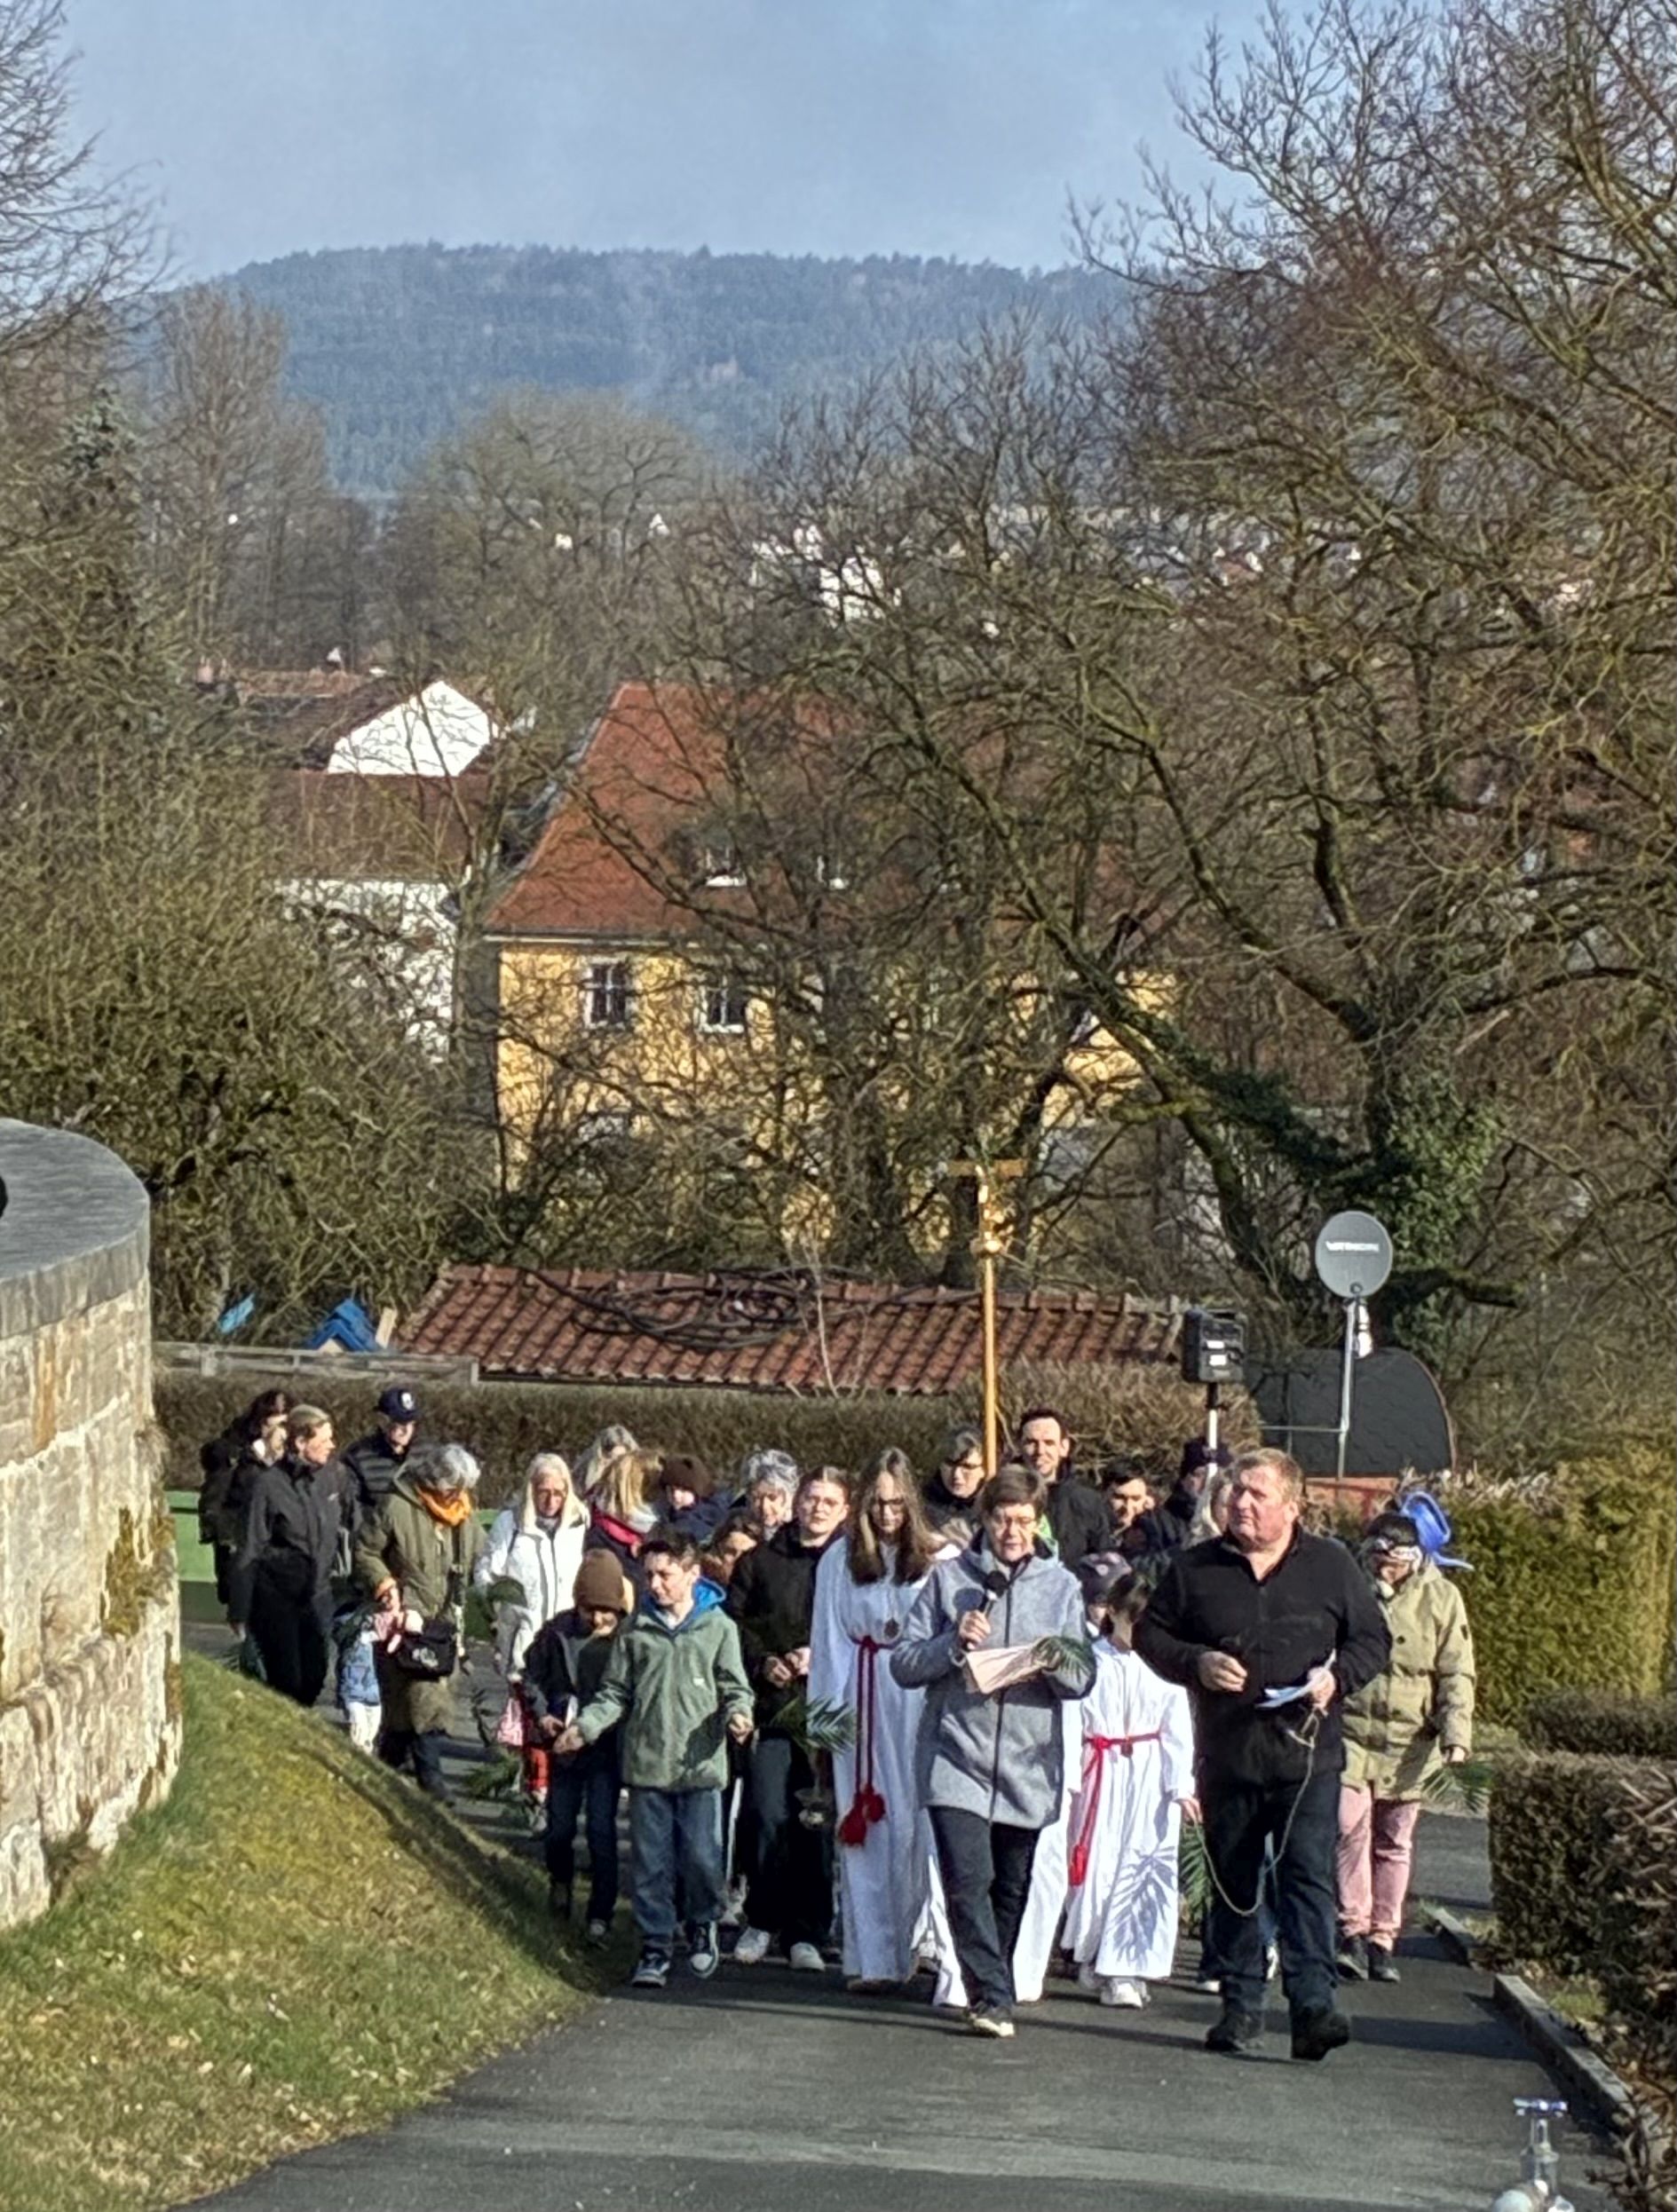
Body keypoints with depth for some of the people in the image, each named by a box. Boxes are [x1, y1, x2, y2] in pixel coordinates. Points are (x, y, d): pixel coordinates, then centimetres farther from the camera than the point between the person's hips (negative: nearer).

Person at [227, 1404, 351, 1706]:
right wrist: (239, 1611, -10)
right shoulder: (268, 1483, -16)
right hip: (277, 1597, -5)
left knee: (314, 1679, 8)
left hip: (317, 1594, 5)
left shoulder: (331, 1474, -1)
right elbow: (248, 1551, -12)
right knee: (287, 1680, -5)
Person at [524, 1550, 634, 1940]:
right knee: (560, 1827, 14)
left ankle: (600, 1914, 6)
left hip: (606, 1749, -3)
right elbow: (531, 1674, 6)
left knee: (601, 1830, -3)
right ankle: (560, 1882, 43)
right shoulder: (558, 1631, -7)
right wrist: (541, 1714, -4)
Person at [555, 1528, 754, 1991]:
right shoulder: (635, 1631, 8)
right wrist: (584, 1726, -3)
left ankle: (702, 1927, 25)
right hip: (647, 1765, 2)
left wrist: (736, 1714, -16)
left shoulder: (718, 1628, 3)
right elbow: (615, 1694, 11)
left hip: (701, 1765, -2)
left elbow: (734, 1688, 5)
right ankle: (655, 1946, 11)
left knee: (701, 1857, 0)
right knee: (652, 1861, 3)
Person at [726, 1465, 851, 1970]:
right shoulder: (759, 1562, 12)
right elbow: (734, 1623, 11)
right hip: (774, 1706, 1)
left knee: (819, 1821, 0)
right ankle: (761, 1921, 9)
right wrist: (764, 1662, -5)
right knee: (768, 1816, -6)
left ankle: (807, 1932, 8)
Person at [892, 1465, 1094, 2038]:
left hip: (1028, 1764, 2)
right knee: (968, 1879, -16)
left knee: (1012, 1889, 10)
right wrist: (954, 1643, -14)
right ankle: (991, 1996, -15)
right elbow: (904, 1664, 2)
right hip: (958, 1756, -2)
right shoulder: (950, 1578, 5)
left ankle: (992, 1990, 24)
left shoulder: (1061, 1586, 9)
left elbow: (1083, 1679, 7)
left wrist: (1053, 1663, -14)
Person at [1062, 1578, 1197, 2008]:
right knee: (1096, 1867, 1)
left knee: (1141, 1869, -4)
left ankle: (1123, 1969, 1)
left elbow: (1178, 1729, 4)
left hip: (1150, 1780, 1)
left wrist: (1181, 1785, -1)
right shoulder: (1089, 1660, -1)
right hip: (1100, 1775, -1)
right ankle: (1091, 1956, 22)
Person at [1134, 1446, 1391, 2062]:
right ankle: (1241, 2005, 19)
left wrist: (1336, 1676, -9)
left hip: (1307, 1757, -2)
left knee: (1308, 1878, -11)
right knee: (1232, 1887, 9)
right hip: (1226, 1757, 2)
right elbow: (1149, 1635, 12)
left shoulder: (1331, 1566, 5)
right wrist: (1195, 1663, -7)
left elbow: (1373, 1640, 10)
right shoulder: (1194, 1569, 7)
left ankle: (1313, 2005, -16)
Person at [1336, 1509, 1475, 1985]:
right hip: (1350, 1733, 0)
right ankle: (1353, 1931, -7)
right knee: (1349, 1826, -13)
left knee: (1394, 1842, 7)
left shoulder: (1440, 1598, -1)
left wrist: (1456, 1734, -11)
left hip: (1408, 1742, 0)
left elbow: (1456, 1673, -1)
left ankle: (1382, 1938, 15)